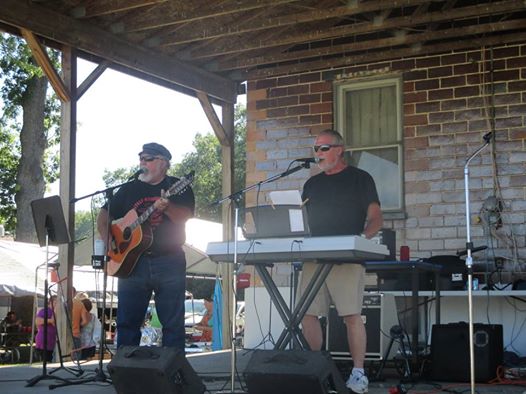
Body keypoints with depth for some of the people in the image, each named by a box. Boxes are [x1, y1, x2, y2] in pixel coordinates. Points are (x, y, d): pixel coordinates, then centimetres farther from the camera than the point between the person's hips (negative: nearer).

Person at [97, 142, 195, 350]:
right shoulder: (129, 190, 14)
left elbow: (184, 216, -12)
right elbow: (104, 216, 16)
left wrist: (166, 206, -31)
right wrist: (110, 243, 1)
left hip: (169, 261, -3)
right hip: (131, 262, 3)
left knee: (173, 323, -2)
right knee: (127, 322, 4)